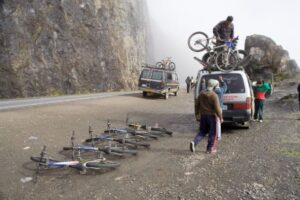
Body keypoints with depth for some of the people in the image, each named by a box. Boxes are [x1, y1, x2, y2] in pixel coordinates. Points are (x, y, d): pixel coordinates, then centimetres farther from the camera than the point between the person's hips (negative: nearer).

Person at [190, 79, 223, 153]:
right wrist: (221, 118, -9)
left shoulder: (201, 93, 2)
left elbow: (197, 105, 8)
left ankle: (194, 142, -4)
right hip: (211, 116, -5)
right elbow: (217, 108, -19)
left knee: (202, 131, 16)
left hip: (203, 115, 5)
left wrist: (197, 115, 17)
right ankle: (210, 148, 15)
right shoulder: (214, 95, -17)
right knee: (212, 132, 9)